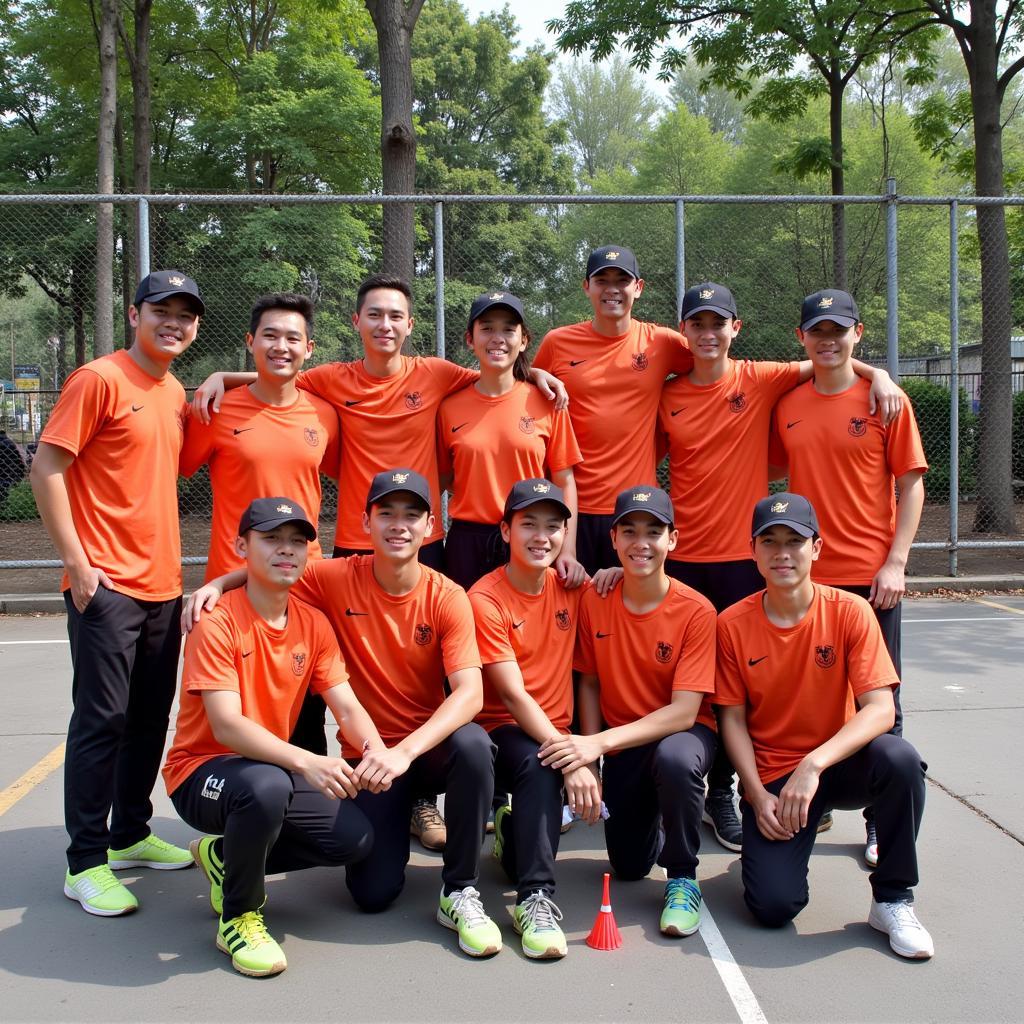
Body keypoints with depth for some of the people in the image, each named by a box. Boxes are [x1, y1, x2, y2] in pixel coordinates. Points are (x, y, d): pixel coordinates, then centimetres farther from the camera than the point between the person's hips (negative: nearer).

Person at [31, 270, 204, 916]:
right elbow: (47, 468, -11)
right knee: (102, 720, -4)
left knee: (151, 718, 14)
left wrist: (171, 564, 16)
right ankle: (86, 862, 5)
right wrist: (77, 560, -15)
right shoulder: (100, 379, -8)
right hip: (106, 584, -8)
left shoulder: (176, 394, 14)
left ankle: (131, 835, 28)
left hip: (163, 583, 8)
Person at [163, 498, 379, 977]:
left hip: (273, 767, 7)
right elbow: (227, 726, -28)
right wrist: (305, 761, -42)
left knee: (355, 837, -13)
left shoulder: (313, 624, 0)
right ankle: (238, 916, -12)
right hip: (201, 771, -6)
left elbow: (347, 707, -6)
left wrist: (376, 750, -29)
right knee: (266, 786, -39)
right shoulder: (217, 624, -19)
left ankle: (225, 856, 12)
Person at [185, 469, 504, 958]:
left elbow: (470, 692, -24)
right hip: (367, 753, 1)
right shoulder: (336, 579, -9)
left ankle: (459, 892, -16)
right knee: (374, 893, -14)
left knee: (473, 742, -36)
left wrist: (406, 750, -38)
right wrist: (218, 582, -15)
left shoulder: (447, 598, -13)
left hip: (431, 747, 0)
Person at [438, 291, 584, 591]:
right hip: (467, 545, 1)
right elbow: (442, 479, 11)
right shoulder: (449, 407, 3)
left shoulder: (547, 403, 0)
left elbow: (564, 482, 1)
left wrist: (568, 551, -8)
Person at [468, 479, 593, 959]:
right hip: (502, 731, -5)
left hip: (556, 734, 5)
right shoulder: (484, 599, -12)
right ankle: (535, 897, -29)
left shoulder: (571, 589, 3)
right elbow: (513, 695, -17)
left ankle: (514, 828, 11)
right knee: (537, 763, -34)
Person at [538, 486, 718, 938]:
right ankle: (655, 814, 41)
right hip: (621, 745, 4)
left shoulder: (695, 611, -20)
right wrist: (590, 757, -10)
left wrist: (600, 742, -34)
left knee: (674, 759, -39)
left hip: (682, 733, -4)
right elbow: (589, 683, 2)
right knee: (629, 865, 5)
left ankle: (683, 877, -14)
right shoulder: (593, 599, -9)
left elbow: (684, 712, -25)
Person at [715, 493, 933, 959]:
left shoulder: (849, 611, -11)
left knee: (899, 758, -34)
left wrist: (813, 765, -31)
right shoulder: (733, 624, -7)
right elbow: (733, 720, -2)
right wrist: (758, 794, -15)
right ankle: (780, 843, 19)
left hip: (839, 763, 0)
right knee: (774, 906, -19)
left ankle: (892, 900, -12)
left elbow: (881, 709, -18)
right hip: (771, 777, 0)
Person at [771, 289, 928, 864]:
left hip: (872, 577, -3)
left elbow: (911, 485, -2)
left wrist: (896, 563, -10)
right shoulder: (787, 406, 7)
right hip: (805, 576, 3)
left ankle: (883, 825, 16)